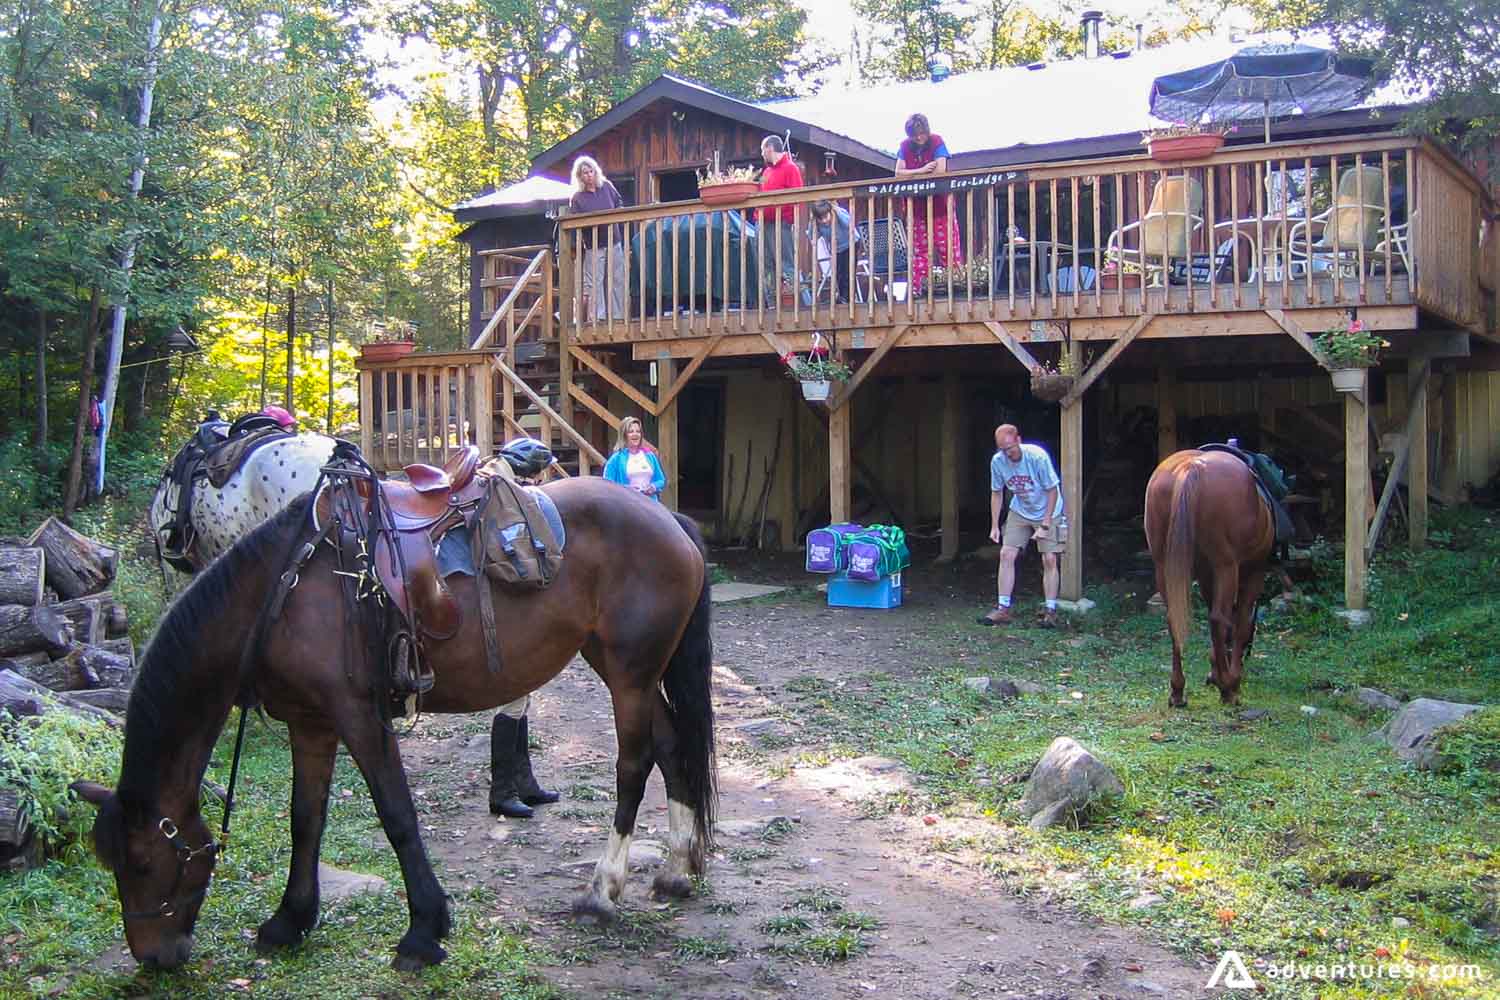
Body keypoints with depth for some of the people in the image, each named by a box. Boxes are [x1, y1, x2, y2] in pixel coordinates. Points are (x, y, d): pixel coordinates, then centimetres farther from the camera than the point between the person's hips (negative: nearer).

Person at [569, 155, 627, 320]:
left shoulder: (606, 186, 6)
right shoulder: (577, 198, -4)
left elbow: (620, 203, 19)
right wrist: (595, 222, -21)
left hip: (614, 244, 4)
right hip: (593, 247, -4)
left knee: (617, 281, 7)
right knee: (594, 284, -5)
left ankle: (618, 316, 14)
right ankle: (597, 318, -1)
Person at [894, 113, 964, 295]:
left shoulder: (937, 142, -6)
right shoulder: (905, 146, 4)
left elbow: (940, 171, -16)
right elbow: (898, 173, -6)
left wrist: (913, 176, -7)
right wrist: (922, 170, -18)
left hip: (940, 204, -3)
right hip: (916, 206, 3)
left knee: (948, 247, -8)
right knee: (919, 249, 2)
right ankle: (917, 288, 2)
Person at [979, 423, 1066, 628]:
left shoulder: (1038, 456, -27)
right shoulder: (997, 462, -14)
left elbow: (1052, 490, -18)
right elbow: (996, 493, 1)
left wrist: (1045, 525, -21)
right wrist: (994, 526, -3)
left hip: (1048, 513, -4)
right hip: (1019, 512, 4)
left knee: (1049, 559, -10)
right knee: (1006, 554, -6)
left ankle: (1050, 611, -2)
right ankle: (1003, 609, -1)